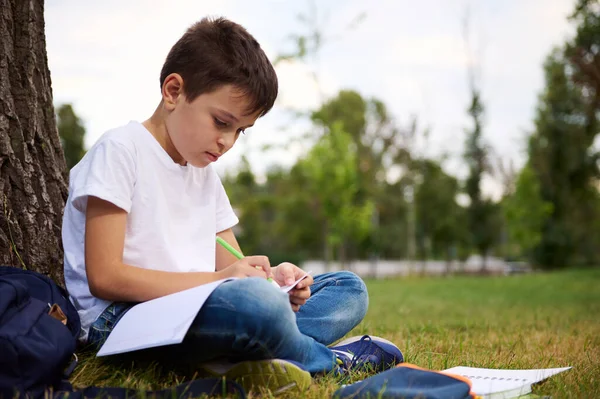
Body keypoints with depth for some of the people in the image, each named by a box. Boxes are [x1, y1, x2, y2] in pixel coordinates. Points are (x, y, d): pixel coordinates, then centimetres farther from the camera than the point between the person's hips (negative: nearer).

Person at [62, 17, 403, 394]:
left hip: (199, 308, 8)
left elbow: (231, 267, 15)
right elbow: (104, 277, -15)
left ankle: (229, 360, -20)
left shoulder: (206, 175, 18)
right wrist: (214, 279, -20)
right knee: (259, 304, -38)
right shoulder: (120, 151, -7)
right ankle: (327, 358, -3)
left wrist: (269, 278, -9)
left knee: (349, 289, 4)